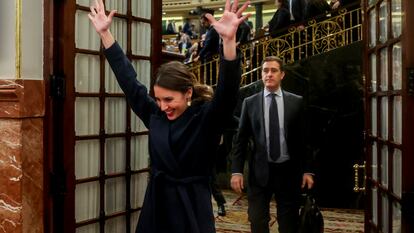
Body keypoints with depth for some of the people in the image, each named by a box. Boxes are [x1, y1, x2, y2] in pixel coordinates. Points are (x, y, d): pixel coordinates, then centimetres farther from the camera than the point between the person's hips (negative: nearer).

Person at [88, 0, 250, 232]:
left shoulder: (206, 119, -10)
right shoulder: (155, 115, 3)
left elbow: (228, 91, -26)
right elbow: (128, 80, 6)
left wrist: (229, 39, -40)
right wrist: (104, 32, 5)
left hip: (192, 208, -4)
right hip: (156, 205, 5)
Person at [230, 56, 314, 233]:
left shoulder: (296, 102, 4)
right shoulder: (250, 103, 4)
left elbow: (304, 138, 5)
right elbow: (240, 140, 4)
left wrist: (307, 170, 0)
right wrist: (236, 171, -4)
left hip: (288, 171, 0)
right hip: (260, 172, 0)